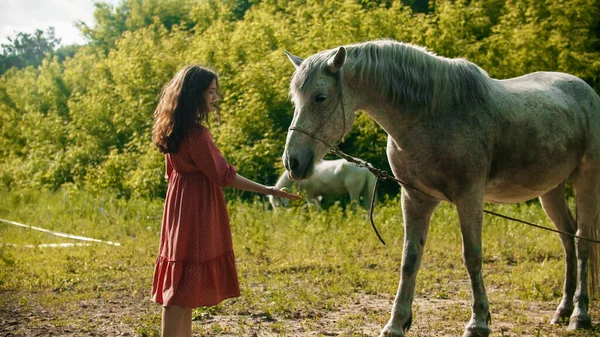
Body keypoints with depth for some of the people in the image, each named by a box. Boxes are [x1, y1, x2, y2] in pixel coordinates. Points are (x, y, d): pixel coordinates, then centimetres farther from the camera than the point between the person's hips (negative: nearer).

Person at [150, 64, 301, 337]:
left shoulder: (174, 129, 8)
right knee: (186, 283, -6)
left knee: (182, 278, 14)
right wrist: (268, 190, -14)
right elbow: (223, 175, -17)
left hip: (179, 204, 10)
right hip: (197, 208, -10)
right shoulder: (196, 132, -21)